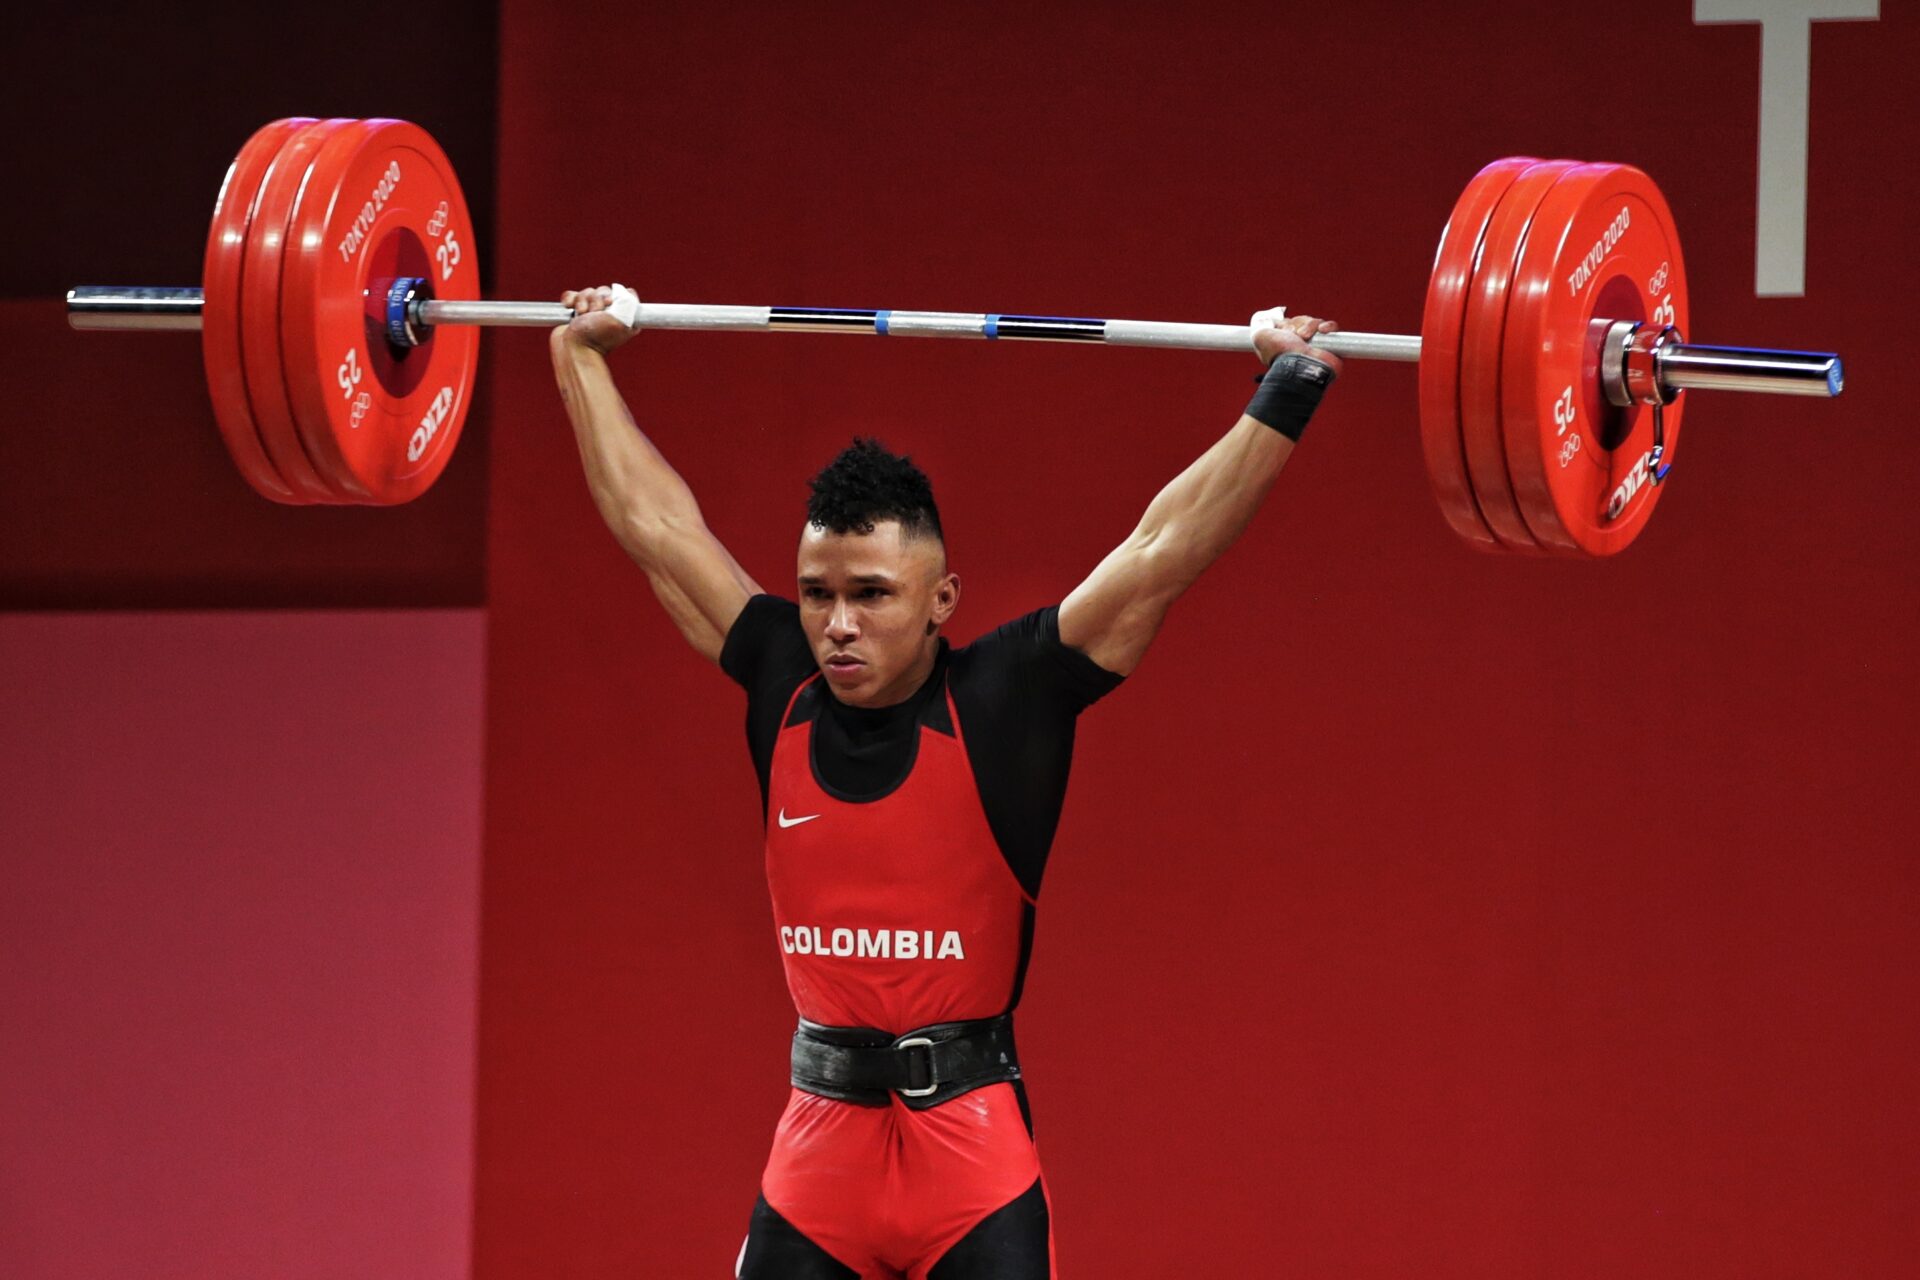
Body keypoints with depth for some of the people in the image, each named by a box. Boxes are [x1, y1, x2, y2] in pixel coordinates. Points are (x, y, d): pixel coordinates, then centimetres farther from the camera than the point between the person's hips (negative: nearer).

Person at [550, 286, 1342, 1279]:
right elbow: (652, 522, 14)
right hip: (818, 1152, 4)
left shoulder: (1005, 701, -5)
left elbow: (1164, 548, -7)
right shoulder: (783, 692, 5)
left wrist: (1288, 392, -9)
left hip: (971, 1151, -4)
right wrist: (580, 355, 22)